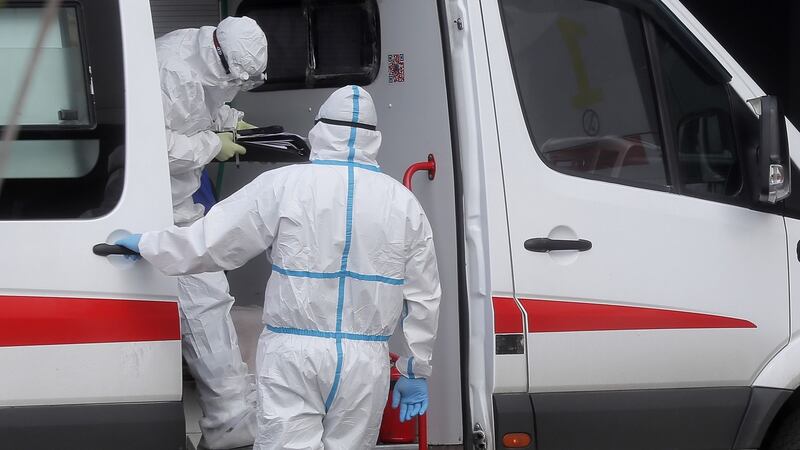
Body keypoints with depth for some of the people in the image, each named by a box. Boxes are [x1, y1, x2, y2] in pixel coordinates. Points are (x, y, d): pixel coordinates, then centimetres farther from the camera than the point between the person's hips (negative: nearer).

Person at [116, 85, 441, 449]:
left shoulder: (284, 185, -4)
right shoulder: (403, 202, 6)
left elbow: (211, 241, 0)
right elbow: (423, 297, 9)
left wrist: (146, 244, 17)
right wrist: (416, 372, 18)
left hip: (294, 354, -2)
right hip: (366, 363, 3)